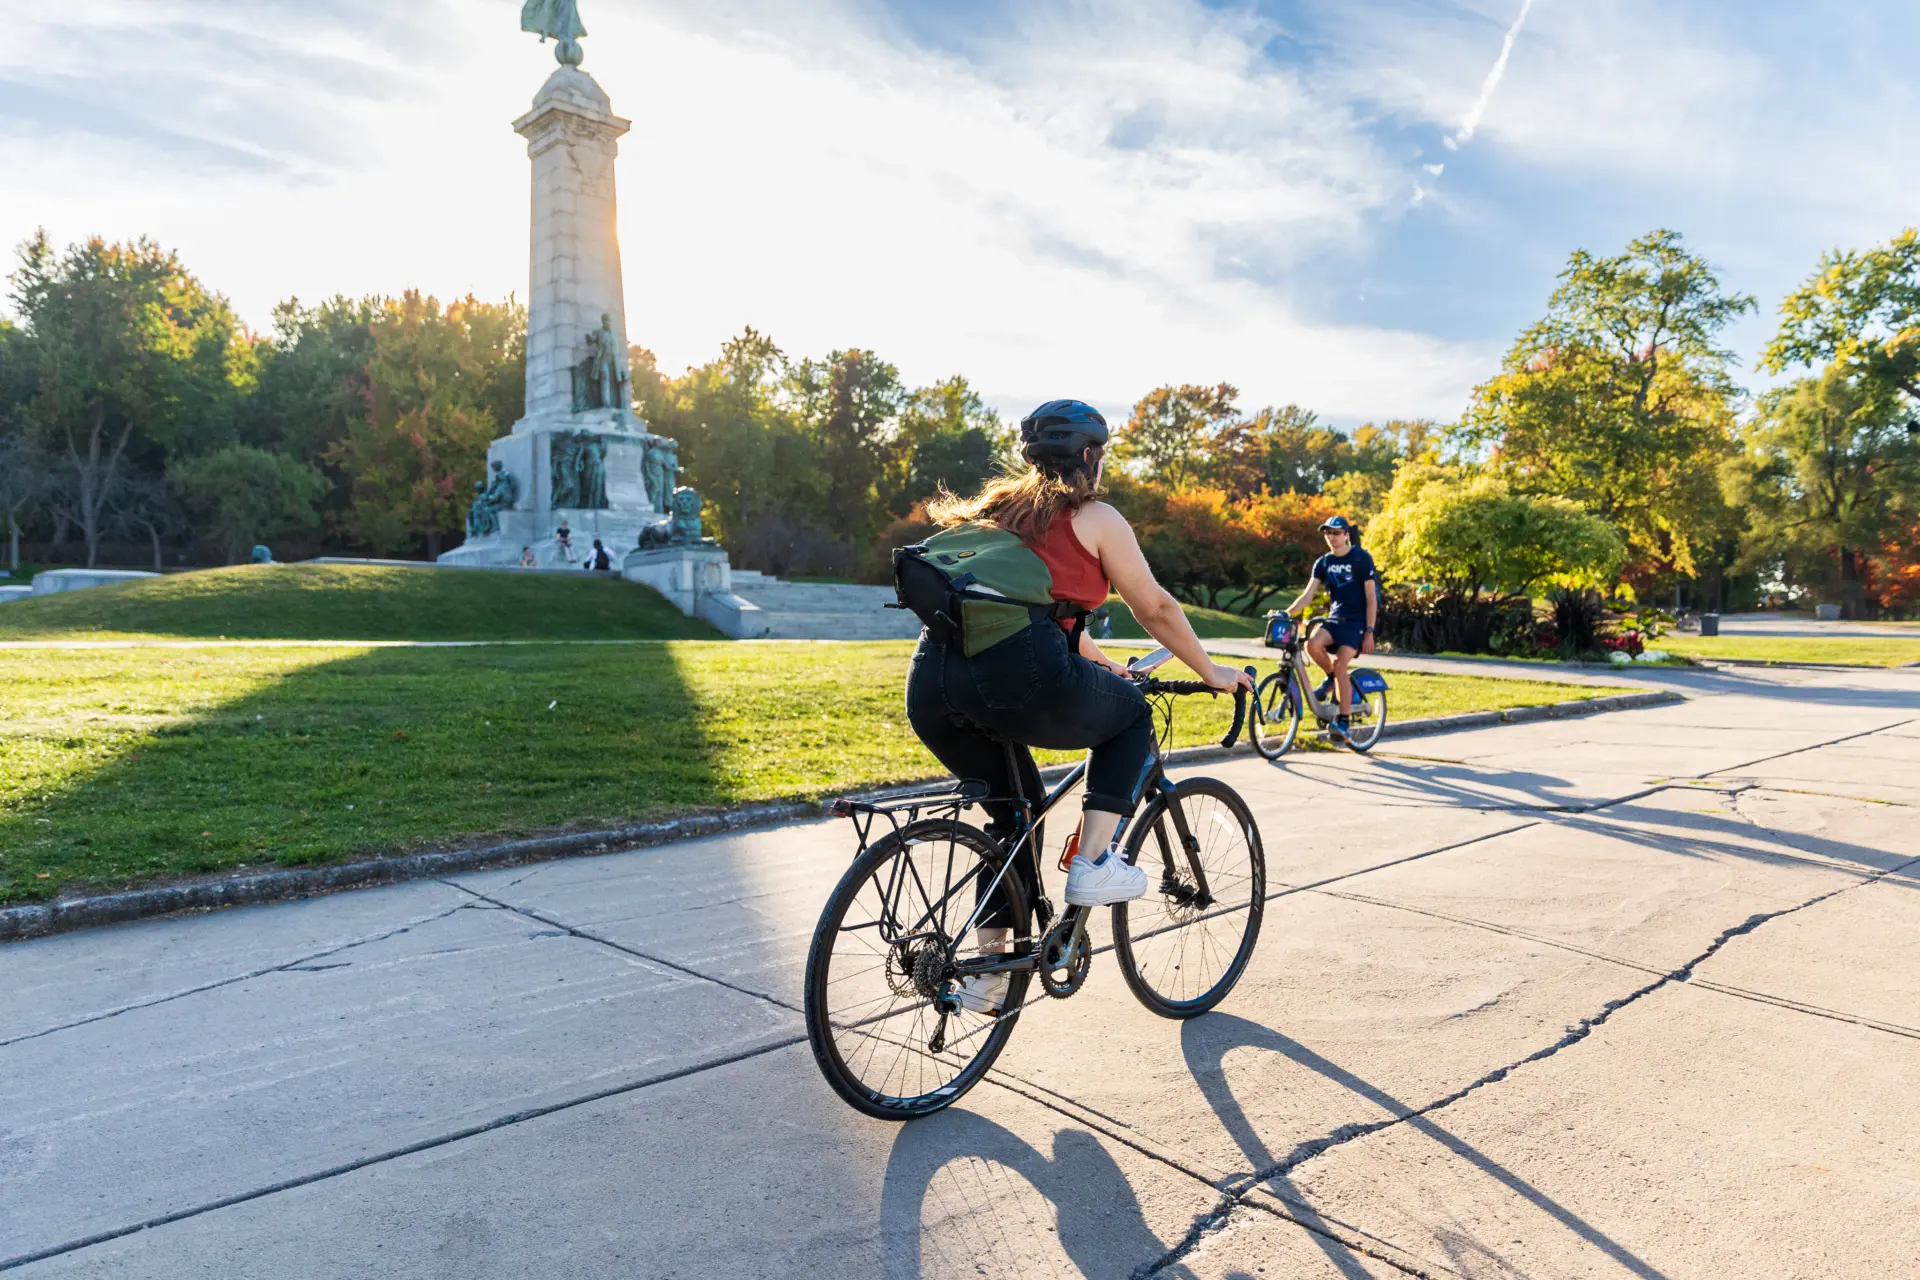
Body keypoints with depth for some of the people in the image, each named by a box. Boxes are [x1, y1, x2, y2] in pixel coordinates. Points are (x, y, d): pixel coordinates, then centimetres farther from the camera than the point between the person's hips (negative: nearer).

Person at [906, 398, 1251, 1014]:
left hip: (930, 684, 6)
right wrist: (1211, 673, 33)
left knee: (1016, 807, 28)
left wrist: (1102, 665, 52)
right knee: (1131, 714, 24)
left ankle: (989, 970, 27)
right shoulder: (1095, 517, 12)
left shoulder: (999, 507, 31)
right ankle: (1094, 862, 12)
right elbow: (1156, 609, 18)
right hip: (1018, 674, -6)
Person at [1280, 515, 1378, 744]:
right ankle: (1331, 679, 4)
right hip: (1335, 618, 4)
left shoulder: (1362, 559, -6)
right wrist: (1286, 613, -16)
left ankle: (1343, 722, -12)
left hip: (1356, 620, -4)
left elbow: (1371, 598, -8)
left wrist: (1369, 632, -14)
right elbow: (1308, 595, 0)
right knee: (1312, 644, -27)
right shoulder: (1323, 562, 6)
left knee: (1340, 665, -21)